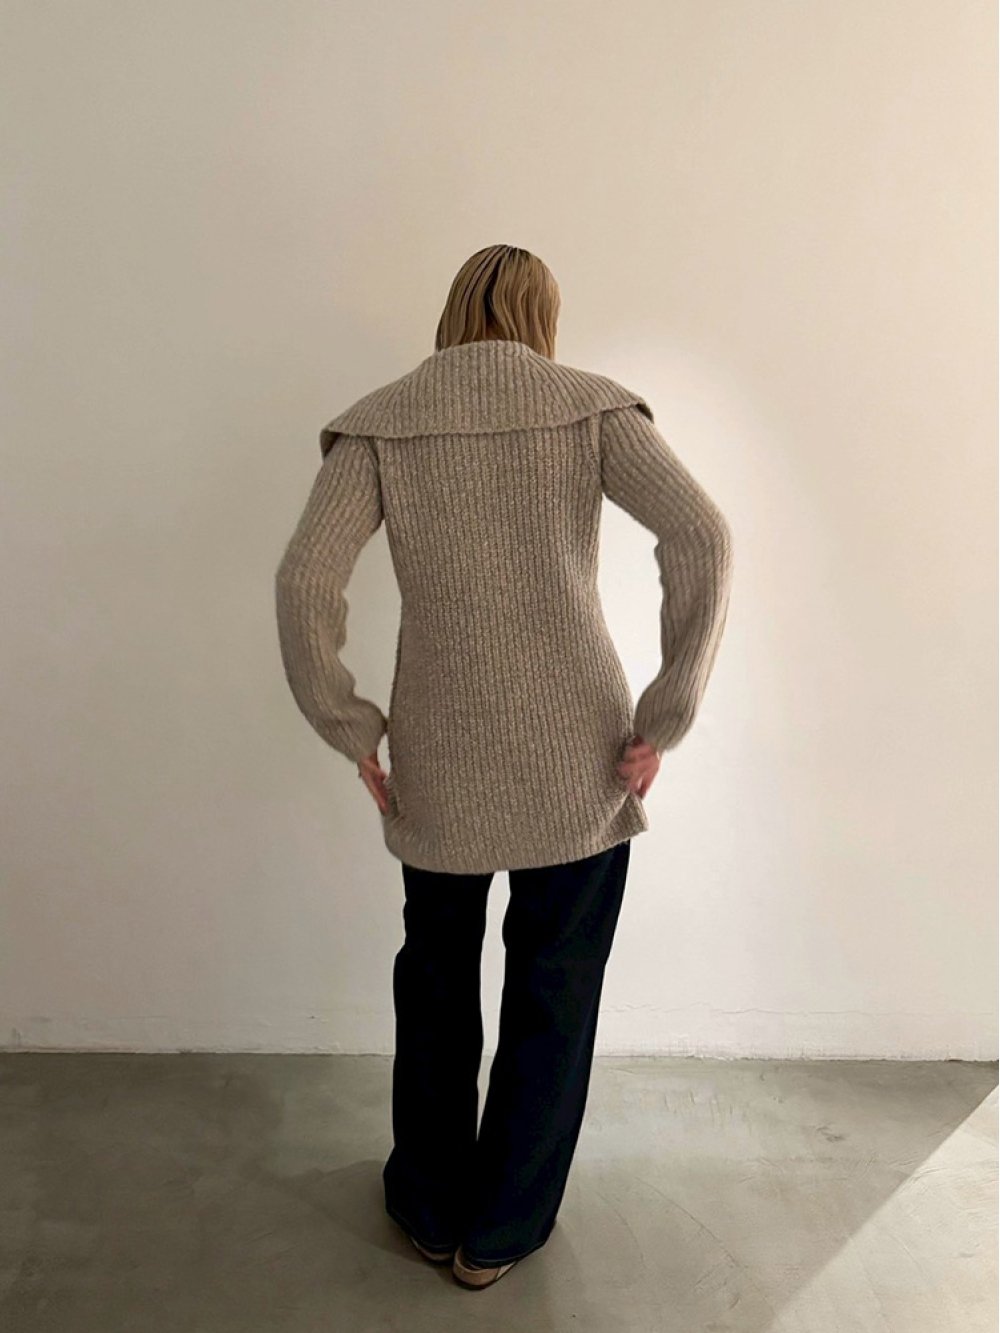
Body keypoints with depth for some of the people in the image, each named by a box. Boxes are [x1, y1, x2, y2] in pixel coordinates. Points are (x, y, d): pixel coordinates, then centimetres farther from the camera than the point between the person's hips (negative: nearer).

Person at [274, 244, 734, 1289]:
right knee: (552, 995, 17)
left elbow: (303, 580, -10)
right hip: (580, 755, 0)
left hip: (439, 760, 1)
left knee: (434, 979, 23)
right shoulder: (590, 405, 1)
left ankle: (429, 1207, 41)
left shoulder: (379, 421, 3)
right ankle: (499, 1233, 35)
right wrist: (663, 721, -9)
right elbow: (703, 539, -13)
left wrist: (351, 732, -2)